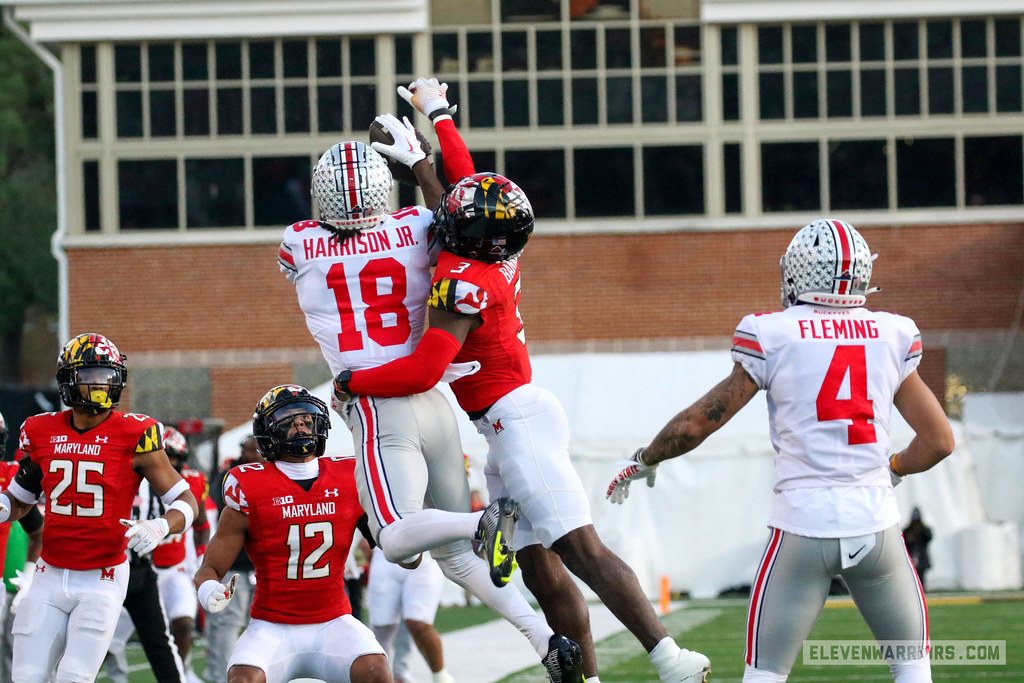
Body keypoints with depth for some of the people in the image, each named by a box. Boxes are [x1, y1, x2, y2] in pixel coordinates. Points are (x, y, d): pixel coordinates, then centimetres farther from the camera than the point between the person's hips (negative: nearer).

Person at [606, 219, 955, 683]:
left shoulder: (774, 338, -2)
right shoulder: (893, 338, 6)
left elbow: (697, 424, 3)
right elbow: (939, 441, 10)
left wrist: (644, 462, 21)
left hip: (804, 520, -2)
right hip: (875, 519, 2)